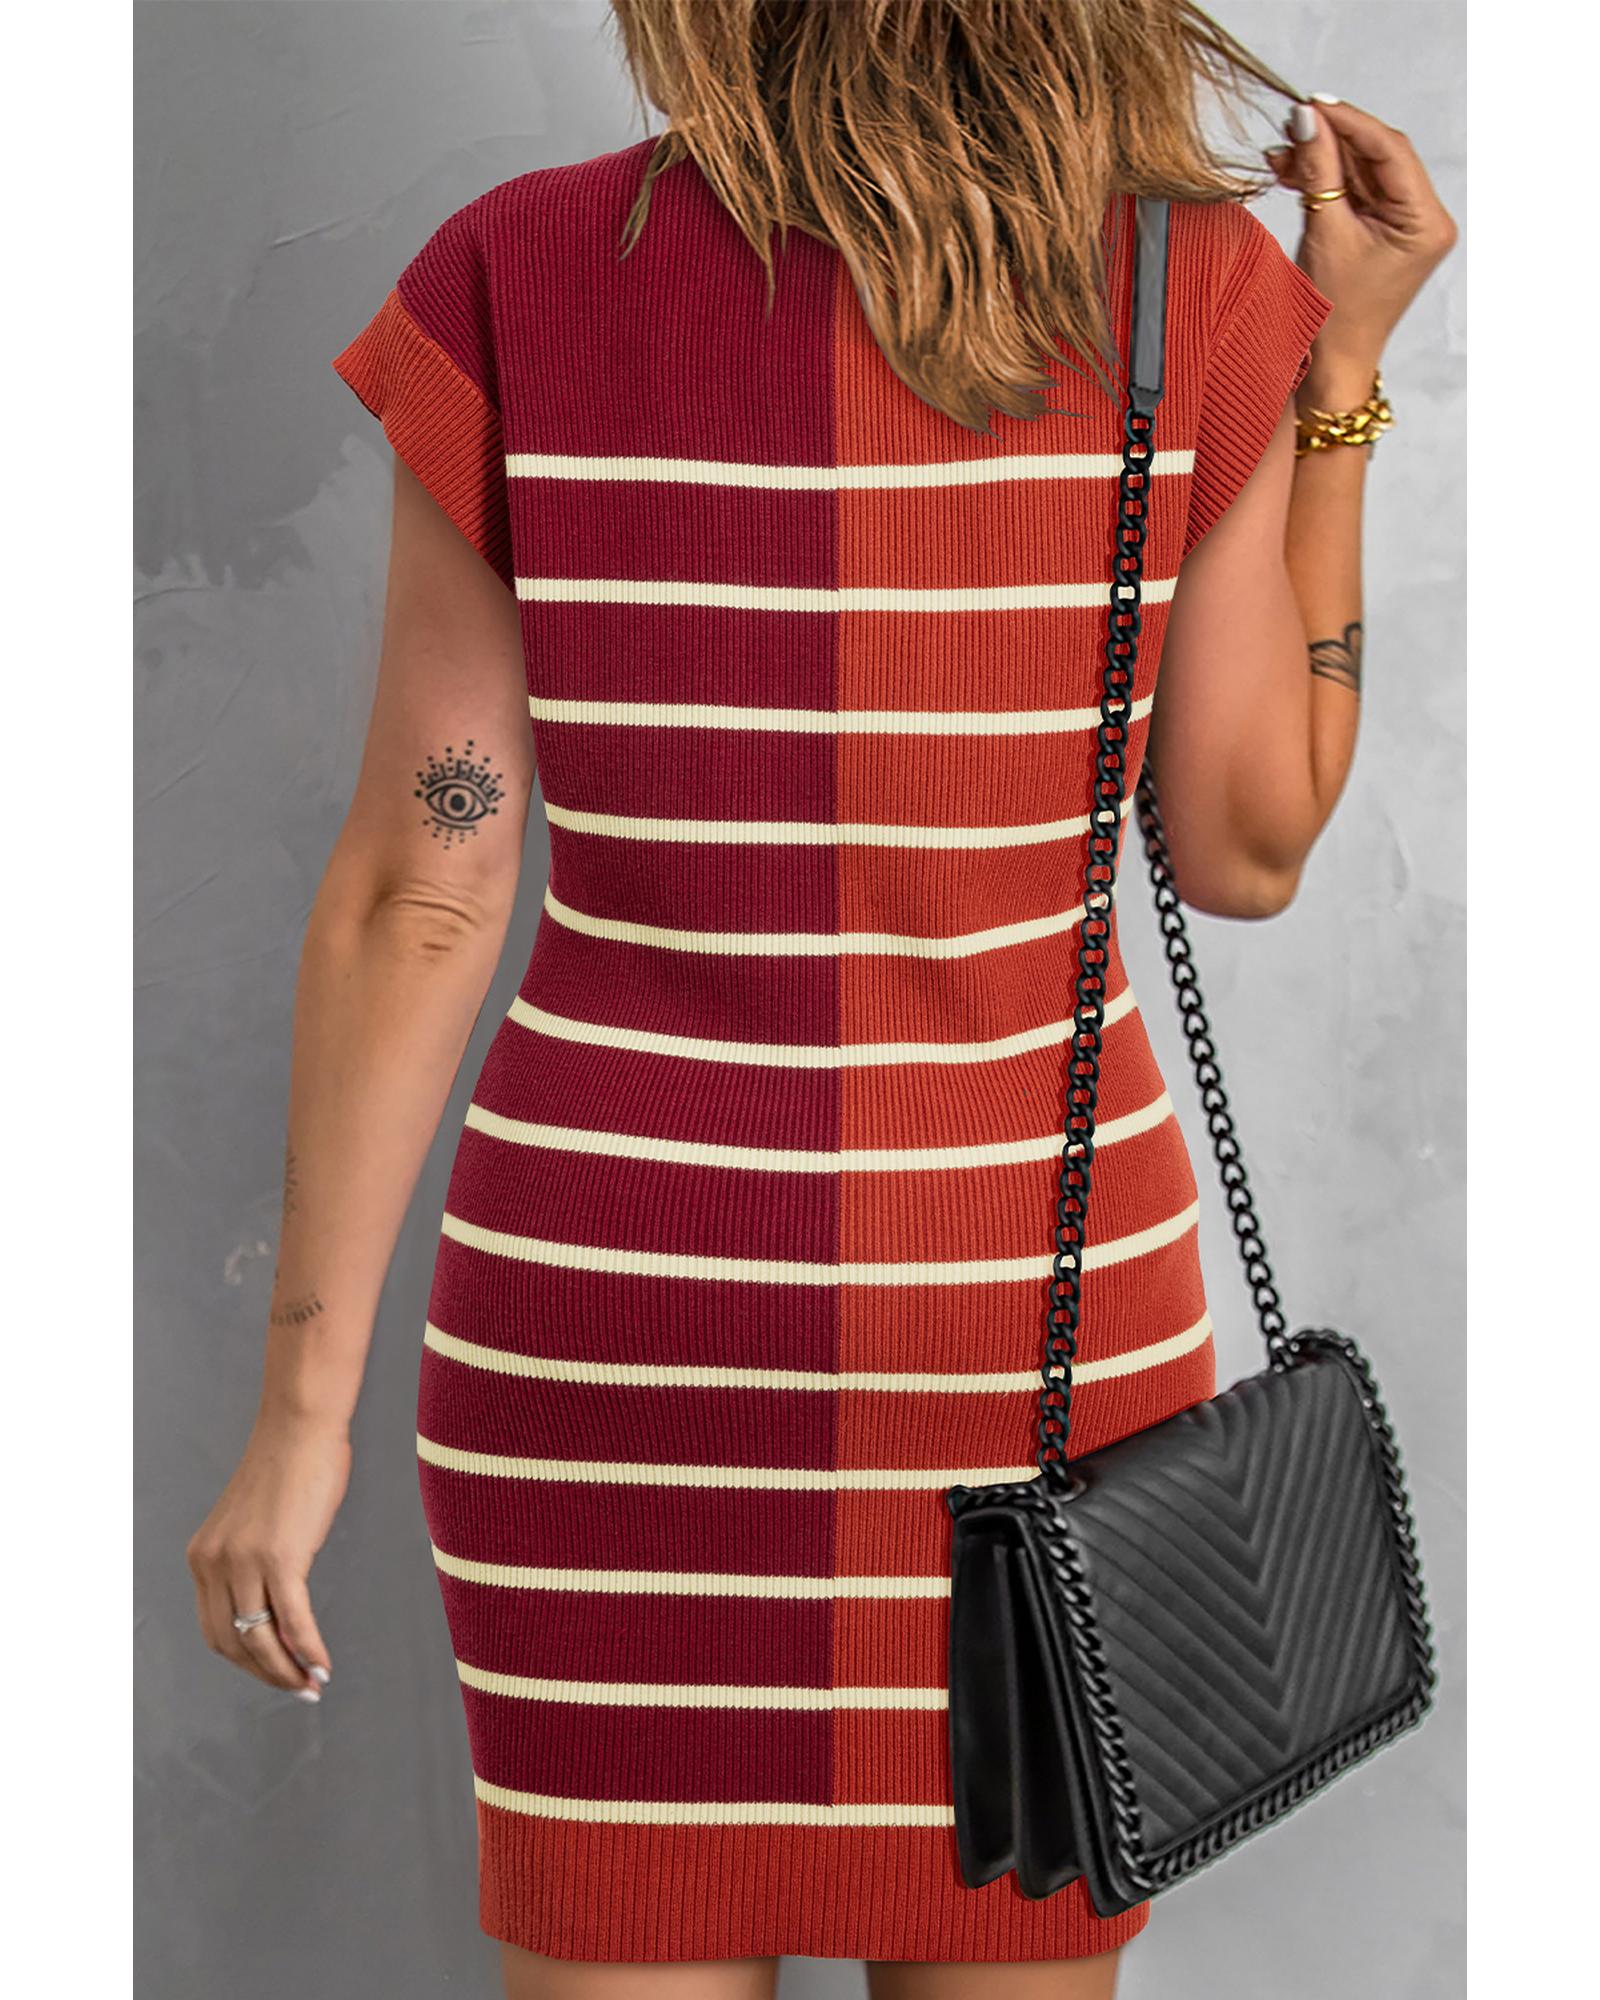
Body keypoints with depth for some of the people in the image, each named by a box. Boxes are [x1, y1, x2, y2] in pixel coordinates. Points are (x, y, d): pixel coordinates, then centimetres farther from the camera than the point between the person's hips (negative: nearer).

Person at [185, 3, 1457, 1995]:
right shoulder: (1197, 291, -8)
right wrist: (1344, 368, 3)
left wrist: (303, 1405, -2)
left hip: (619, 1303, 0)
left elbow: (417, 889, -9)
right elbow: (1247, 850, -1)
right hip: (1026, 1305, 1)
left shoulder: (513, 282, -9)